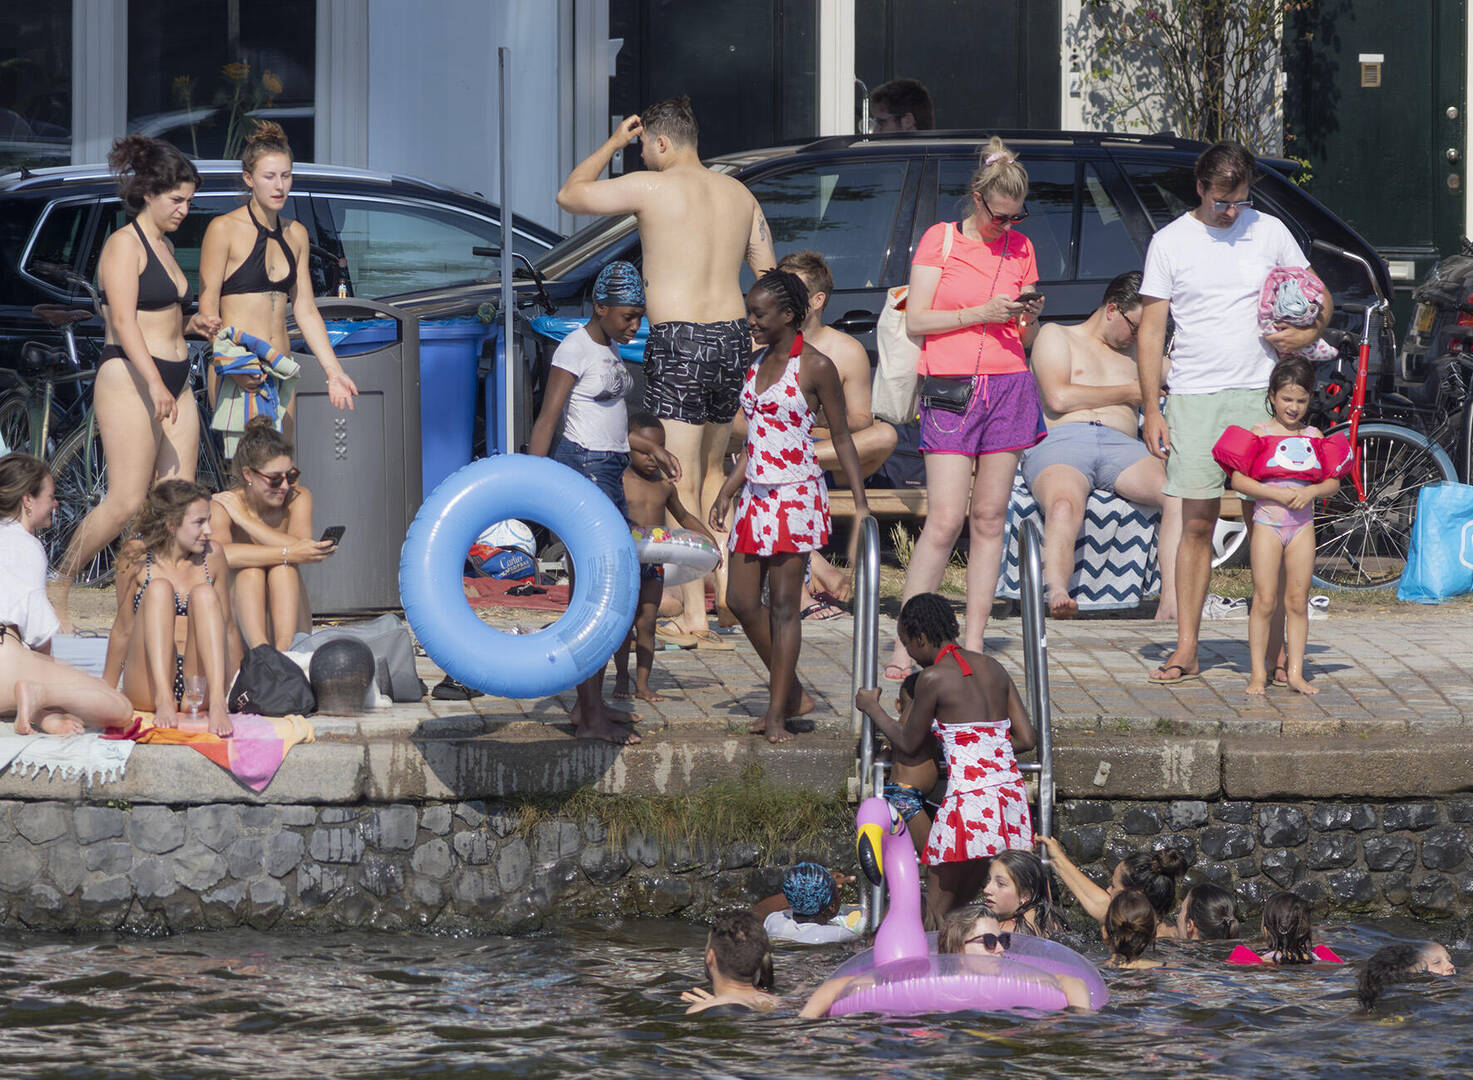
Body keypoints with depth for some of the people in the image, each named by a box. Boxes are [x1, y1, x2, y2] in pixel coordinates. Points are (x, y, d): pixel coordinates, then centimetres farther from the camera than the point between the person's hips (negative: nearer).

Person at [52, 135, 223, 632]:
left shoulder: (163, 245, 19)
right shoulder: (124, 245, -8)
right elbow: (125, 323, -17)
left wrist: (191, 325, 11)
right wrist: (155, 385, -25)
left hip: (173, 382, 9)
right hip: (128, 380, -9)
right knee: (127, 503, -11)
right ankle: (59, 583, 1)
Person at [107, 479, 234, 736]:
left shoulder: (211, 556, 6)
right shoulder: (136, 557, 0)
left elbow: (225, 625, 13)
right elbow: (123, 629, 7)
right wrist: (107, 688, 12)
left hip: (199, 689, 2)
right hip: (146, 687, -2)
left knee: (203, 593, -18)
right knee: (159, 588, -20)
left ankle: (217, 703, -39)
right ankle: (163, 701, -39)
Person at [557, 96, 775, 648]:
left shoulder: (651, 187, -8)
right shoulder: (740, 194, 11)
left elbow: (570, 195, 5)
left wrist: (612, 144, 15)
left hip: (678, 343, -6)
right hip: (733, 337, 6)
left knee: (681, 484, -3)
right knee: (711, 471, 24)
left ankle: (695, 617, -5)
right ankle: (726, 586, 24)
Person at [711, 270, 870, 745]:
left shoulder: (815, 367, -10)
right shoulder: (759, 362, 12)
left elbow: (842, 437, -6)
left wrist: (860, 501, -9)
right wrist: (726, 492, 19)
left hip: (796, 494, -8)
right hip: (756, 494, 8)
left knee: (783, 605, -4)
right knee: (741, 601, 5)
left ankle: (778, 714, 2)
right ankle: (792, 694, 19)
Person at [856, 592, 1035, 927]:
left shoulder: (933, 678, -5)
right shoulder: (993, 668, 13)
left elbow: (907, 743, 7)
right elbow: (1027, 738, 13)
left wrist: (872, 708, 22)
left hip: (968, 797, -7)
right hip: (1011, 795, 7)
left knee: (936, 915, 1)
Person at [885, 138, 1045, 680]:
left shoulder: (1021, 249, 14)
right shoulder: (939, 240, 2)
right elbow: (915, 321, -3)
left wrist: (1029, 319, -5)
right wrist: (982, 314, -12)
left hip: (1008, 386, 4)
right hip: (950, 390, -4)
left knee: (989, 518, 3)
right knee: (945, 520, -11)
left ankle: (974, 642, 6)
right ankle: (905, 642, -7)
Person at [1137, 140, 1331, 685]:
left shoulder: (1270, 232, 7)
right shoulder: (1170, 242, 4)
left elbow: (1320, 299, 16)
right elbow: (1151, 329, 5)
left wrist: (1306, 334, -7)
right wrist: (1151, 409, -2)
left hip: (1260, 395, 1)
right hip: (1195, 398, -1)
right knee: (1197, 523, -2)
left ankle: (1273, 649, 4)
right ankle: (1186, 650, 1)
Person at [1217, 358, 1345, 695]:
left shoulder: (1314, 437, 8)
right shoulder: (1259, 433, -2)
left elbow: (1333, 483, 8)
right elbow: (1238, 480, -9)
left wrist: (1311, 492, -13)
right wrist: (1276, 493, -18)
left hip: (1302, 525, 3)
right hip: (1267, 523, -3)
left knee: (1297, 601, 4)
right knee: (1265, 600, -4)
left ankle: (1294, 672, 9)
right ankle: (1258, 673, 2)